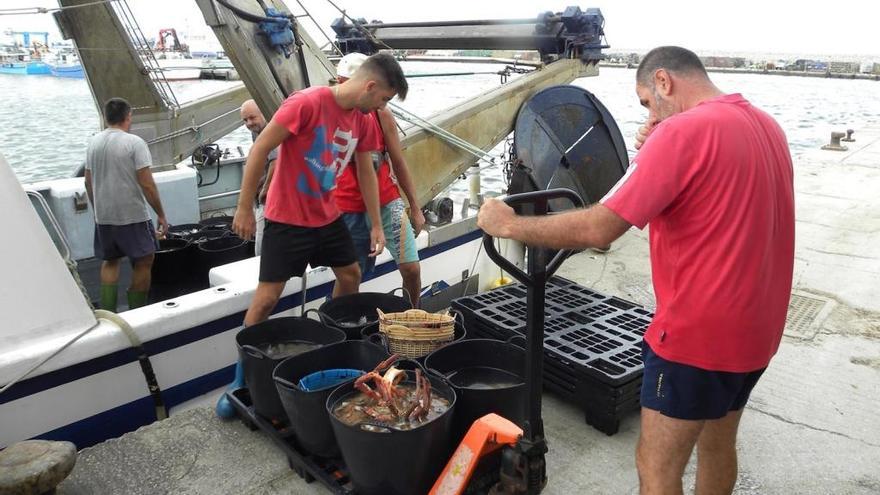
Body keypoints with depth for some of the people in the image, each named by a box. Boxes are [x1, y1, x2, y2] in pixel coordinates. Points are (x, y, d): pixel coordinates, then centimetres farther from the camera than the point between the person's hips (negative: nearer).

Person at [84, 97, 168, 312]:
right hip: (132, 216, -6)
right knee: (143, 262, 7)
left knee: (109, 261, 20)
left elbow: (88, 182, 12)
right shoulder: (134, 143, -12)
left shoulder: (93, 142, 6)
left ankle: (107, 313, 17)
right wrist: (161, 214, -7)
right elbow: (147, 184, -16)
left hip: (103, 216, 6)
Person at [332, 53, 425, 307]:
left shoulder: (381, 113, 2)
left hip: (387, 203, 1)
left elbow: (398, 162, 8)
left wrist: (415, 207, 8)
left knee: (411, 268, -3)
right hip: (348, 210, -1)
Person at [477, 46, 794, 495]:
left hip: (698, 332, -9)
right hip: (755, 326, 9)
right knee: (717, 444, 24)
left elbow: (597, 230, -24)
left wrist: (508, 225, -13)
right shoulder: (766, 125, 9)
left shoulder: (683, 131, -19)